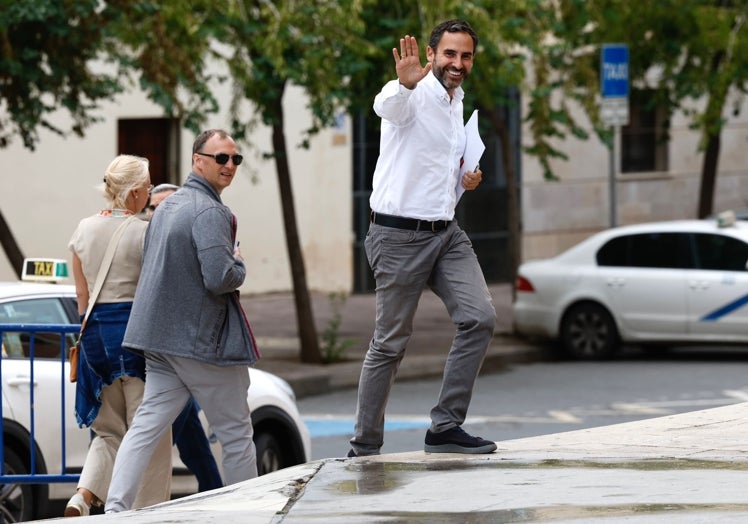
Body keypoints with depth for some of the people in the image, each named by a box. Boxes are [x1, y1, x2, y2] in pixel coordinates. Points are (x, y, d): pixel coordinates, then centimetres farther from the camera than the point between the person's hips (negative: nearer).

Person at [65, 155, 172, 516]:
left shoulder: (84, 230, 8)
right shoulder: (145, 233, -10)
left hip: (95, 331, 6)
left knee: (109, 430, 14)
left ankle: (83, 496, -7)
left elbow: (82, 292, 13)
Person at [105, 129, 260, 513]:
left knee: (147, 424, 3)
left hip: (161, 337, 8)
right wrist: (240, 265, -4)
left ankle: (116, 508, -9)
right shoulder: (209, 211, -17)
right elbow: (220, 278, -25)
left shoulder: (167, 206, 14)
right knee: (235, 434, 6)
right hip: (204, 339, -8)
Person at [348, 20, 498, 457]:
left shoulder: (457, 104, 15)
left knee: (480, 317, -9)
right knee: (391, 342, 0)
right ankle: (364, 448, 12)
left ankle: (446, 427, -1)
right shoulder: (414, 95, -11)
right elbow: (388, 107, -38)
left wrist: (467, 178, 9)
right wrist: (405, 84, -60)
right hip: (400, 235, -7)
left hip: (446, 233, 7)